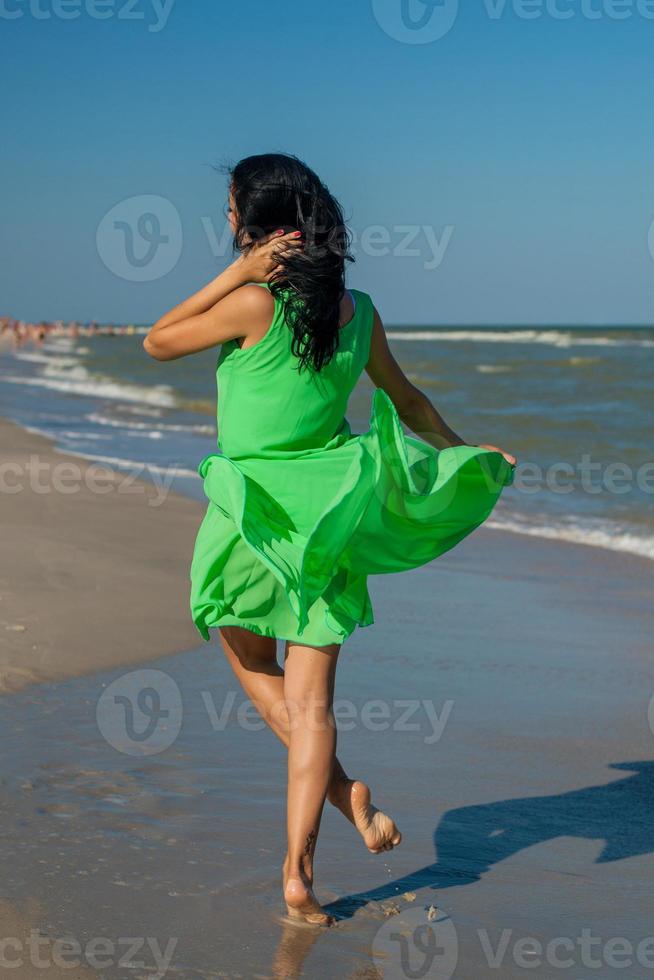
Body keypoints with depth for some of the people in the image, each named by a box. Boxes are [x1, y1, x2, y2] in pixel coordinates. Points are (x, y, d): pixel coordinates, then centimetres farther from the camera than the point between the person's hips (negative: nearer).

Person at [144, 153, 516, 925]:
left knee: (250, 660, 22)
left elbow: (157, 343, -4)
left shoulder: (255, 304, -16)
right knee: (310, 700, 7)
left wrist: (236, 274, -8)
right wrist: (465, 452, 32)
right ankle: (297, 869, 5)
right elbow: (409, 403, 15)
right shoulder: (358, 312, 1)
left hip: (252, 511, -4)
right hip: (332, 514, 4)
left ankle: (343, 788, 9)